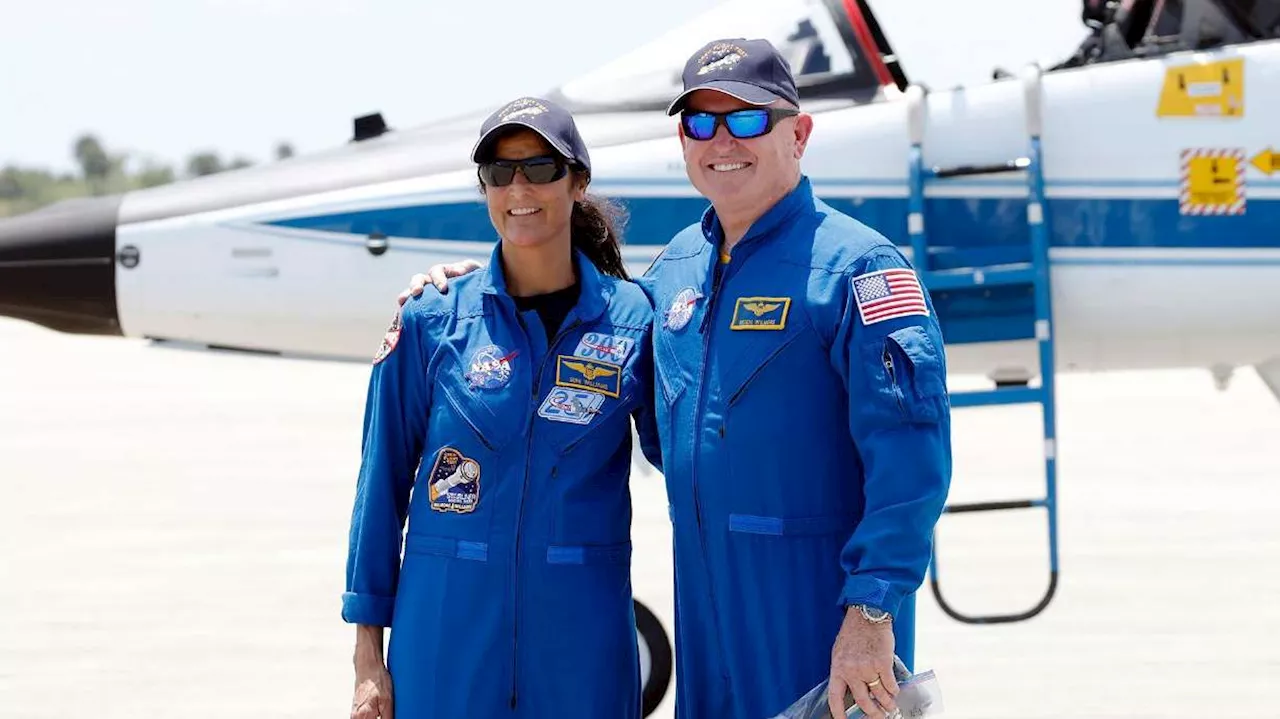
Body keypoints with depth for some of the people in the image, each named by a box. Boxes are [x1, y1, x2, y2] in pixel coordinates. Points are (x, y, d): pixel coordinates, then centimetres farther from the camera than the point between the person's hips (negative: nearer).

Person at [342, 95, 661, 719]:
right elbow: (383, 485, 4)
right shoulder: (431, 322, 1)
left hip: (582, 639, 0)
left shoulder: (632, 321, 1)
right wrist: (368, 656, 2)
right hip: (448, 625, 0)